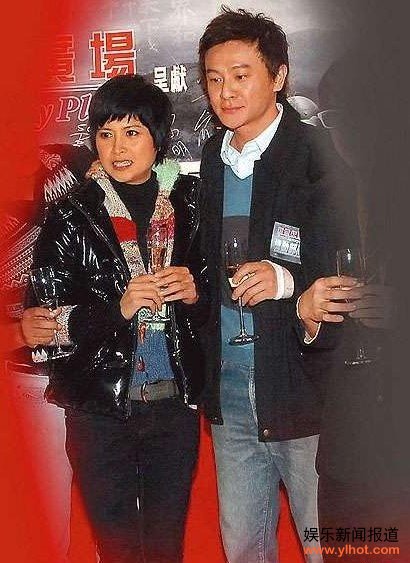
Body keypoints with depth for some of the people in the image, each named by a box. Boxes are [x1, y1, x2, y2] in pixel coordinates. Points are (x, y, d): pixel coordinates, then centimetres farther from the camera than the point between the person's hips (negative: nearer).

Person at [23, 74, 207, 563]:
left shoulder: (190, 201, 2)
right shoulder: (73, 215, -5)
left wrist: (195, 292, -10)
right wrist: (117, 309, -20)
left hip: (175, 401, 2)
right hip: (102, 408, -2)